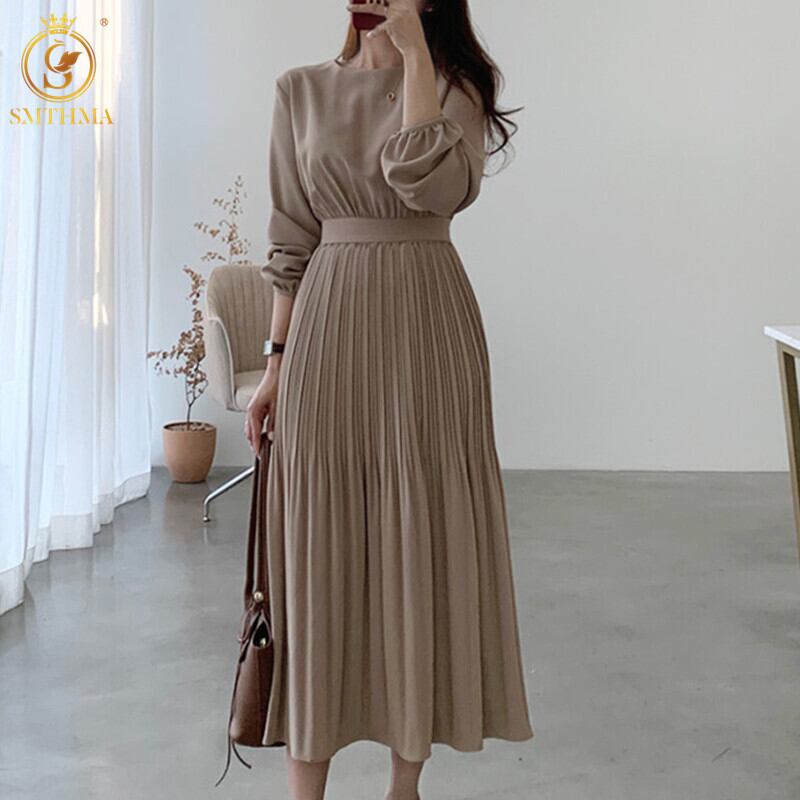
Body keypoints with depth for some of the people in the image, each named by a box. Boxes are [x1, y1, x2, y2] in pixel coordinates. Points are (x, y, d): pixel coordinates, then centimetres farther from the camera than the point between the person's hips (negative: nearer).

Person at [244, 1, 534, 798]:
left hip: (426, 327, -1)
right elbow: (291, 239, 8)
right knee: (318, 541, 2)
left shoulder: (454, 86, 5)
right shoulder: (301, 89, 11)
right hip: (328, 324, 2)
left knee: (421, 536, 2)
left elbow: (433, 182, -17)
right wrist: (278, 361, 4)